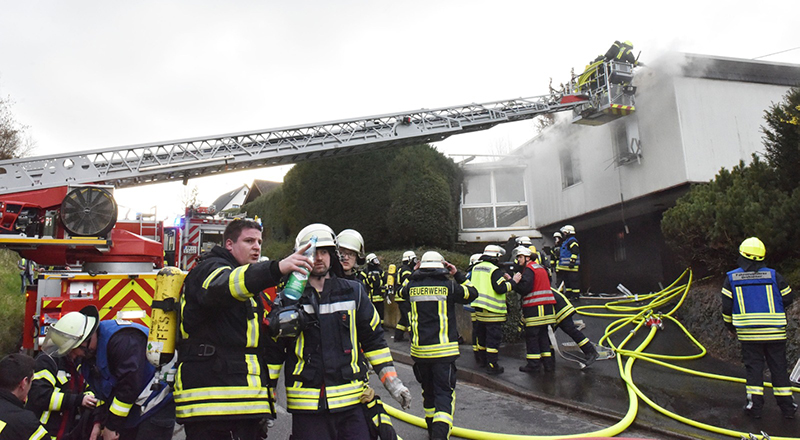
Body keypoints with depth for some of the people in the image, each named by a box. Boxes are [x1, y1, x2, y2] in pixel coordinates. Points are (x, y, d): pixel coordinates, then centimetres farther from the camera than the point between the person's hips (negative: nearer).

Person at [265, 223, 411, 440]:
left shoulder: (354, 292, 5)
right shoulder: (288, 298, 1)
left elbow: (374, 339, 11)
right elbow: (272, 349, 6)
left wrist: (392, 381, 7)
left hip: (352, 401, 1)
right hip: (307, 405, -1)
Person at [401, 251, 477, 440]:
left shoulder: (412, 286, -1)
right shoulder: (448, 285, -7)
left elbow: (404, 291, 24)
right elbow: (472, 293, 9)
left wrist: (415, 273, 22)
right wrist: (457, 274, 13)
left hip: (419, 349, 3)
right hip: (444, 349, -3)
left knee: (428, 390, 20)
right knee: (444, 392, 1)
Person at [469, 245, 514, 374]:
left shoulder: (476, 268, 8)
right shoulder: (495, 270, -17)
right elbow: (501, 289, -23)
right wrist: (511, 281, -8)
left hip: (479, 308, 8)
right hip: (492, 310, -8)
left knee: (482, 334, 21)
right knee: (494, 337, -2)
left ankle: (482, 358, 35)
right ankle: (492, 365, 0)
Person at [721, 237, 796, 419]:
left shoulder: (731, 278, -3)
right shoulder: (774, 276, -3)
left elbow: (727, 307, -2)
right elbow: (787, 298, 5)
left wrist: (730, 326, 13)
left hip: (748, 334, 0)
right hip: (775, 333, 1)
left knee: (753, 367, 8)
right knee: (778, 367, 11)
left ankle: (755, 406, 7)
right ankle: (787, 407, 18)